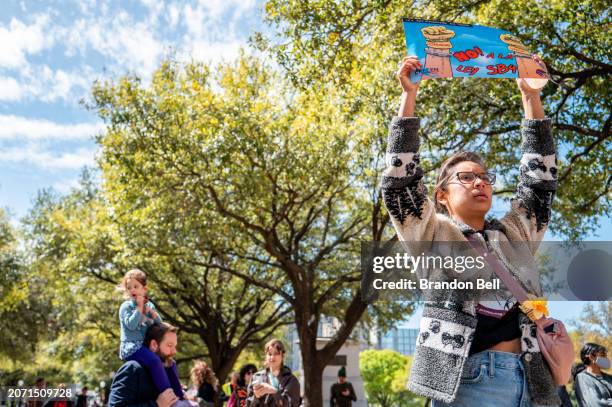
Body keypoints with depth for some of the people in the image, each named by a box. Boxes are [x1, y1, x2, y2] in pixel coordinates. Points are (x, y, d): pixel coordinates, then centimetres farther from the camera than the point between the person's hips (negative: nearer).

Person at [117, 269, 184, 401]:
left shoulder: (149, 305, 13)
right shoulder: (126, 306, -5)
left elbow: (159, 323, 11)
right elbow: (131, 325, -21)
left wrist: (151, 312, -6)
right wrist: (139, 307, -15)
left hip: (146, 345, 7)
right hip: (131, 347, -7)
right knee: (154, 361, -32)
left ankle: (179, 395, 7)